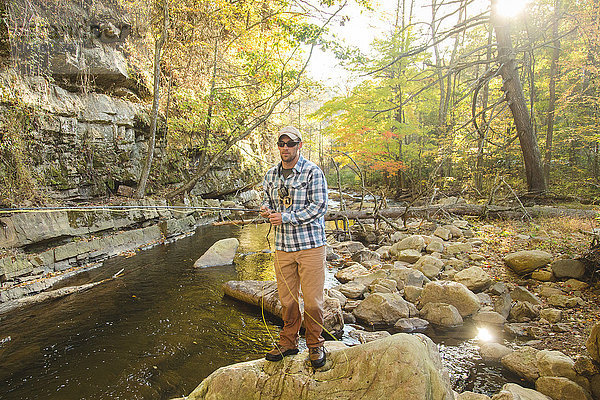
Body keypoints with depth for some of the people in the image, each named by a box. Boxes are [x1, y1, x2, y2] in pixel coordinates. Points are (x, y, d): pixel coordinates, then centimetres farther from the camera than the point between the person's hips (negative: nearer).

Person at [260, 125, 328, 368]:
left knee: (312, 300, 2)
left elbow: (319, 207, -13)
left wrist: (286, 217, -17)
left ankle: (315, 345, 24)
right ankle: (288, 342, 31)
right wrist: (267, 211, -3)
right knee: (286, 298, 12)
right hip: (283, 246, 4)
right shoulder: (271, 175, 11)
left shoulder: (312, 172, -6)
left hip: (310, 245, -4)